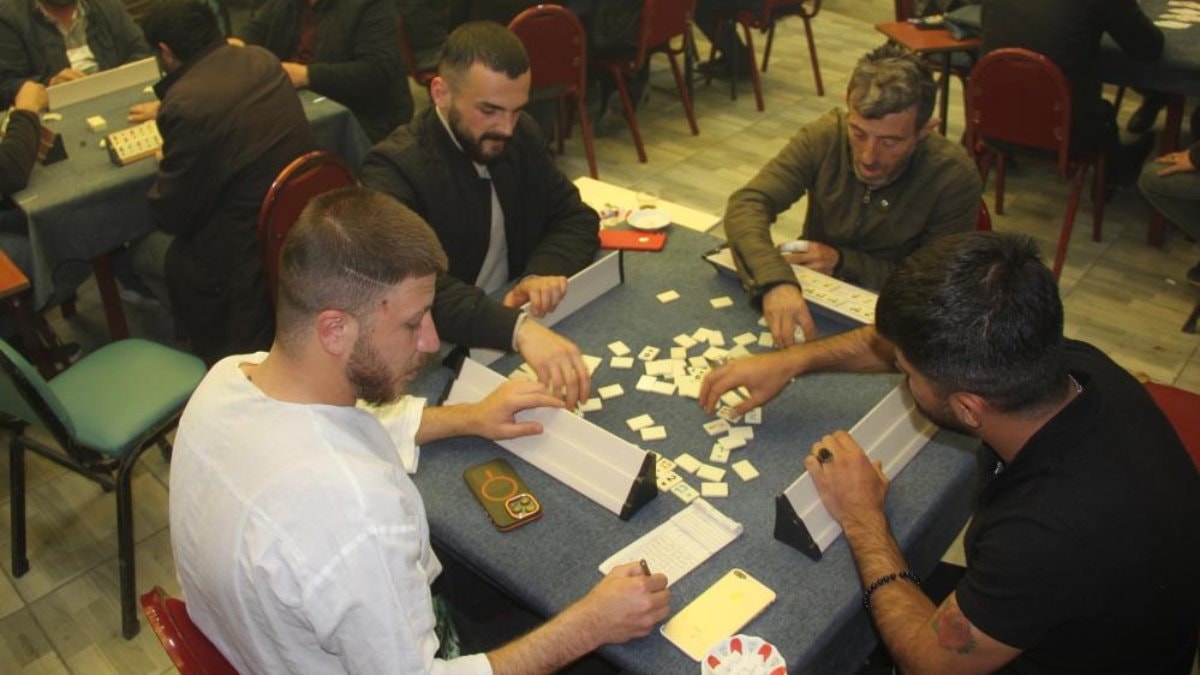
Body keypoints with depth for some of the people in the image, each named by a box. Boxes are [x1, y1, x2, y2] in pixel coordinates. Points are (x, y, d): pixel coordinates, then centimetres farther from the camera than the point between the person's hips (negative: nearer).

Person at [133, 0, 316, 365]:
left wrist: (164, 168, 10)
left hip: (253, 252, -8)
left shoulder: (184, 105, -22)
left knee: (145, 252, 19)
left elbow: (170, 215, -10)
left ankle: (219, 358, 33)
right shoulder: (262, 59, 0)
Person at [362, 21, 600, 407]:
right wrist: (519, 329, -50)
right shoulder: (394, 169, -20)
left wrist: (543, 271, -16)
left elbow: (576, 217, 6)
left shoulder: (522, 137, 0)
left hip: (514, 316, 6)